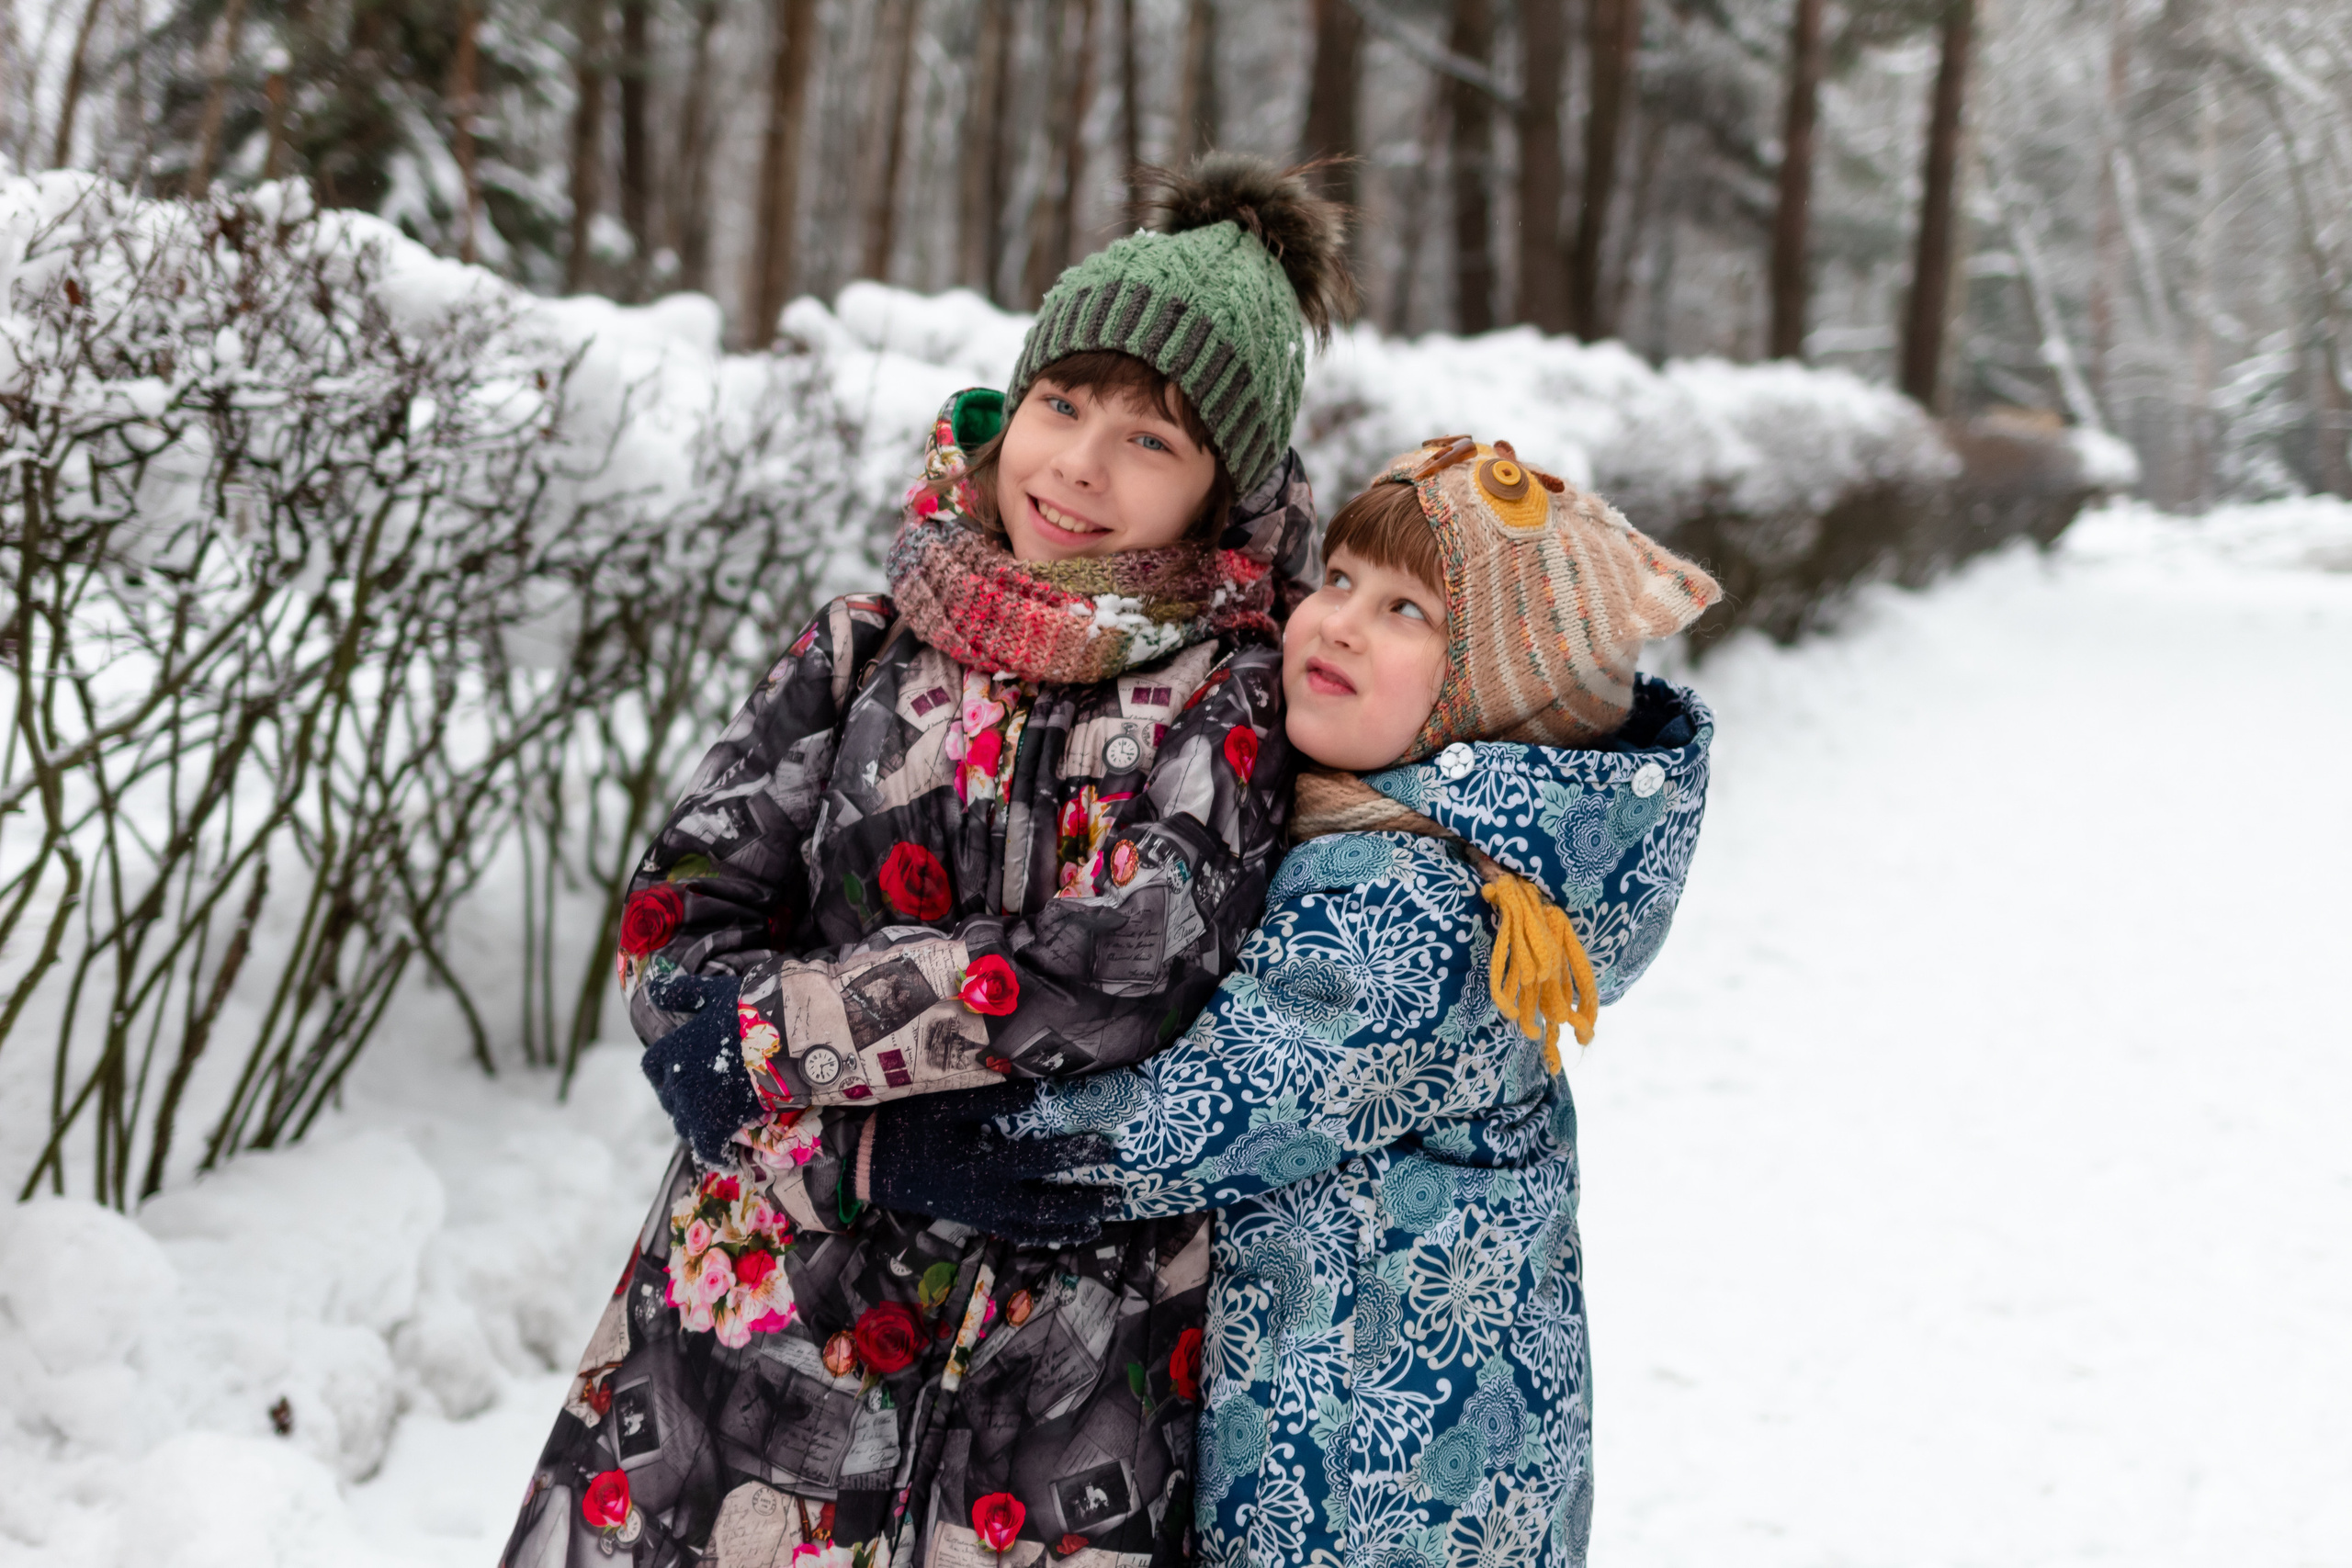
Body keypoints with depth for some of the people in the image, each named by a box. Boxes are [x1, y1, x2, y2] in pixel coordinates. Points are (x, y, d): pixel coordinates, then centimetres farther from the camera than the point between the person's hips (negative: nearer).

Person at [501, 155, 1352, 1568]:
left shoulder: (1229, 699, -3)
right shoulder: (866, 652, 6)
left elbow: (1113, 974, -17)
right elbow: (676, 932, 0)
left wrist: (760, 1033, -13)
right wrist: (934, 1119, -15)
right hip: (765, 1305, 3)